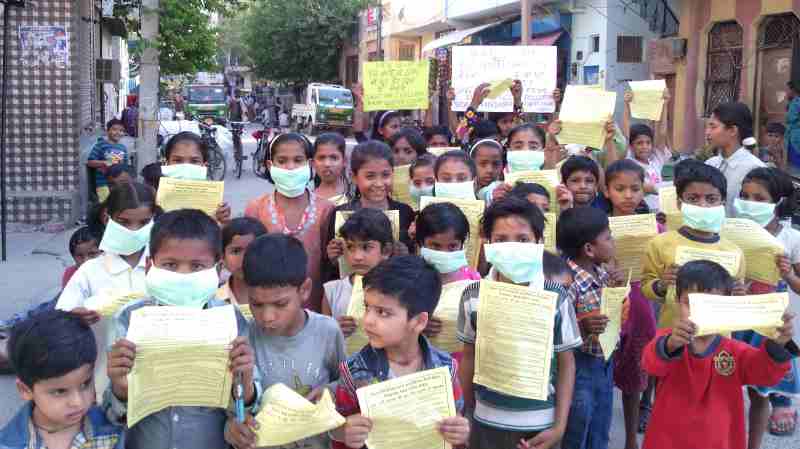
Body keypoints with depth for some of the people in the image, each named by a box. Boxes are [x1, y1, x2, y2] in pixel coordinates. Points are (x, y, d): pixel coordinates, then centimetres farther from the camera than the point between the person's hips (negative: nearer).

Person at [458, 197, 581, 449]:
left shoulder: (556, 297, -11)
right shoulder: (472, 296, -6)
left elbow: (566, 363, -3)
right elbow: (469, 356, 6)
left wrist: (560, 426, -6)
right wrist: (466, 413, 11)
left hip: (539, 425, -1)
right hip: (486, 421, 1)